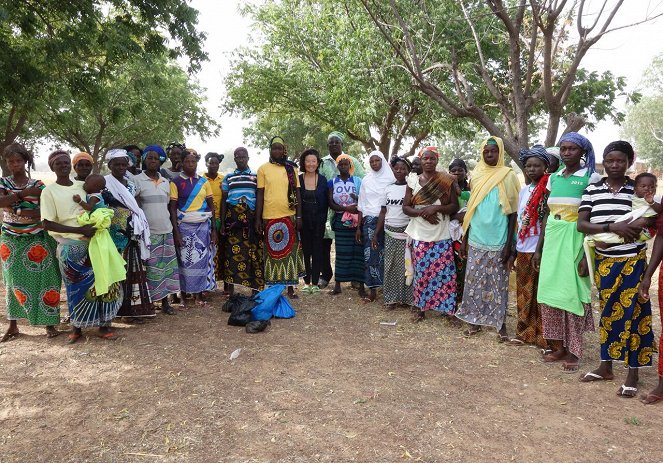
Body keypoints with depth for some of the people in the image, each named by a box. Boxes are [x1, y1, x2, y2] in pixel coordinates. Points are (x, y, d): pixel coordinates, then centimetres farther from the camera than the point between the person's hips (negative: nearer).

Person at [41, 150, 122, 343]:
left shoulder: (82, 186, 10)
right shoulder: (49, 191, -3)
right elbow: (48, 224, -10)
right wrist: (80, 230, -18)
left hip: (93, 243, 4)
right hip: (70, 247, -4)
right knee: (78, 288, 4)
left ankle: (104, 324, 12)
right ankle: (76, 327, 21)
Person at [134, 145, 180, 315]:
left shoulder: (166, 182, 13)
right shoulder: (137, 180, -3)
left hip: (166, 231, 5)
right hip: (148, 232, -5)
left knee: (166, 266, 7)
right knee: (150, 269, -3)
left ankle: (165, 302, 16)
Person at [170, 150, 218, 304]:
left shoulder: (204, 181, 8)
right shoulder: (176, 182, 0)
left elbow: (211, 206, 10)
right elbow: (172, 208, -3)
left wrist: (214, 229, 4)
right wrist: (176, 231, -10)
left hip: (203, 225, 3)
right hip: (185, 226, -3)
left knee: (202, 259, 3)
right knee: (186, 259, 0)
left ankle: (199, 293, 12)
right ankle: (184, 293, 12)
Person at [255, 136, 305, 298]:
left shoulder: (291, 169, 7)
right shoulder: (263, 169, 3)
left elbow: (297, 193, 8)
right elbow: (260, 194, 2)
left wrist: (299, 216, 1)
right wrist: (258, 218, -2)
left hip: (289, 216, 1)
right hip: (269, 217, -1)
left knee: (290, 251, 6)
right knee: (272, 252, 6)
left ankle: (290, 287, 15)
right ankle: (273, 288, 16)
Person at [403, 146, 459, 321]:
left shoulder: (447, 181, 0)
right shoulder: (413, 180, 3)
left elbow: (454, 206, -1)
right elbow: (406, 207, 3)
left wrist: (436, 208, -17)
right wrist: (422, 212, -15)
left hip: (442, 235, -1)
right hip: (420, 235, 1)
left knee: (443, 272, 0)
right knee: (421, 272, 5)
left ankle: (447, 308, 15)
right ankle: (421, 307, 18)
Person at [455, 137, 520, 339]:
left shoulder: (508, 176, -2)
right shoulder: (477, 175, 8)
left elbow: (513, 211, -3)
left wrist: (509, 243, -9)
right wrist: (464, 239, 9)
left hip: (498, 240, -3)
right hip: (476, 239, 3)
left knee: (498, 283, 4)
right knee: (474, 281, 7)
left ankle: (501, 322, 14)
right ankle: (474, 319, 18)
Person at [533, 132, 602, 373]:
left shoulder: (591, 178, -5)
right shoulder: (554, 177, 11)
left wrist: (588, 255, -14)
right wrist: (539, 248, 12)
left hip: (575, 241, -5)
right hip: (552, 240, 5)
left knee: (571, 293, 0)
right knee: (551, 291, 7)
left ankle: (573, 350, 13)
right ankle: (559, 345, 20)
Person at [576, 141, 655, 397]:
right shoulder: (592, 190, 0)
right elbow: (581, 224, -8)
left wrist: (642, 222, -17)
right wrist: (612, 226, -21)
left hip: (633, 262, -2)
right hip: (604, 261, 2)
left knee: (632, 315, 2)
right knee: (608, 313, 12)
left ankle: (633, 373, 14)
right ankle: (606, 366, 25)